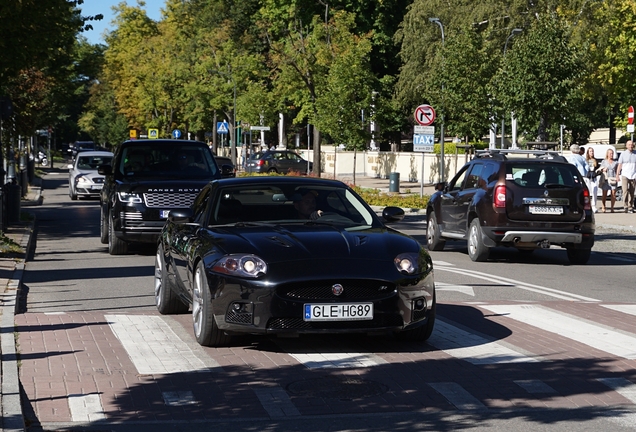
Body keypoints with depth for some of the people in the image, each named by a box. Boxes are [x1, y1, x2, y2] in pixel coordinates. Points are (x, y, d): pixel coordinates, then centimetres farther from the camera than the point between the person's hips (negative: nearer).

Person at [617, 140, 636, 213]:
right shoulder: (623, 154, 5)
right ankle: (625, 207, -14)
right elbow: (619, 165, 5)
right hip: (625, 175, -2)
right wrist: (617, 174, -2)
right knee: (625, 191, -14)